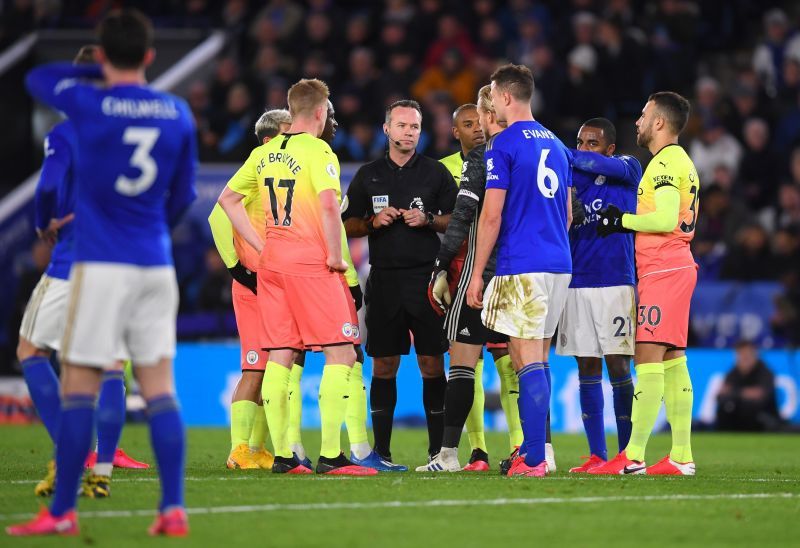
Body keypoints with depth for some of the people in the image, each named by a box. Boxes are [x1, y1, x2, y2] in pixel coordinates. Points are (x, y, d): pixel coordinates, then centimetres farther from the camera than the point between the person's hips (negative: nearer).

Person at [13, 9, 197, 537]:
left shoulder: (89, 104, -8)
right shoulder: (178, 113, 4)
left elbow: (37, 77, 12)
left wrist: (98, 72, 20)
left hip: (102, 265, -4)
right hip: (157, 265, 4)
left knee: (79, 390, 1)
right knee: (159, 389, 6)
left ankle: (62, 512, 3)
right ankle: (174, 510, 1)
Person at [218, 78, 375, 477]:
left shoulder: (264, 154, 11)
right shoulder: (317, 152, -9)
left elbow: (227, 199, 17)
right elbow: (329, 204, -23)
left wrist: (260, 245, 15)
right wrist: (335, 256, -13)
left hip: (272, 263, 7)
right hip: (311, 263, -7)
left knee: (280, 356, 8)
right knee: (341, 354, -2)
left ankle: (281, 455, 8)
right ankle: (330, 455, -8)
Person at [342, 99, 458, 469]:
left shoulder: (435, 173, 7)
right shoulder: (368, 175, 11)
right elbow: (347, 226, 12)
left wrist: (428, 220, -11)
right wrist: (373, 222, -6)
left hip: (426, 277, -1)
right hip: (384, 280, 1)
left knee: (432, 363, -4)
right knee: (384, 365, 2)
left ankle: (437, 449, -1)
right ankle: (381, 450, 6)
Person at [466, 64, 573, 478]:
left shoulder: (503, 145, -8)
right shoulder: (556, 145, 15)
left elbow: (492, 215, -11)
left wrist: (476, 273, -6)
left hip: (521, 268, -7)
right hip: (559, 264, 7)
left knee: (528, 362, -8)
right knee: (538, 360, 14)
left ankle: (533, 459, -11)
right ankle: (535, 450, 16)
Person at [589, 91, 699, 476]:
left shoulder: (665, 162, -12)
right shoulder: (681, 161, 20)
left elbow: (666, 218, -22)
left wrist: (622, 220, -10)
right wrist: (625, 221, 13)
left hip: (662, 271, -10)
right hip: (675, 267, 10)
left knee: (648, 358, -12)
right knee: (672, 360, 8)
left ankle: (632, 457, -15)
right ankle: (681, 456, 8)